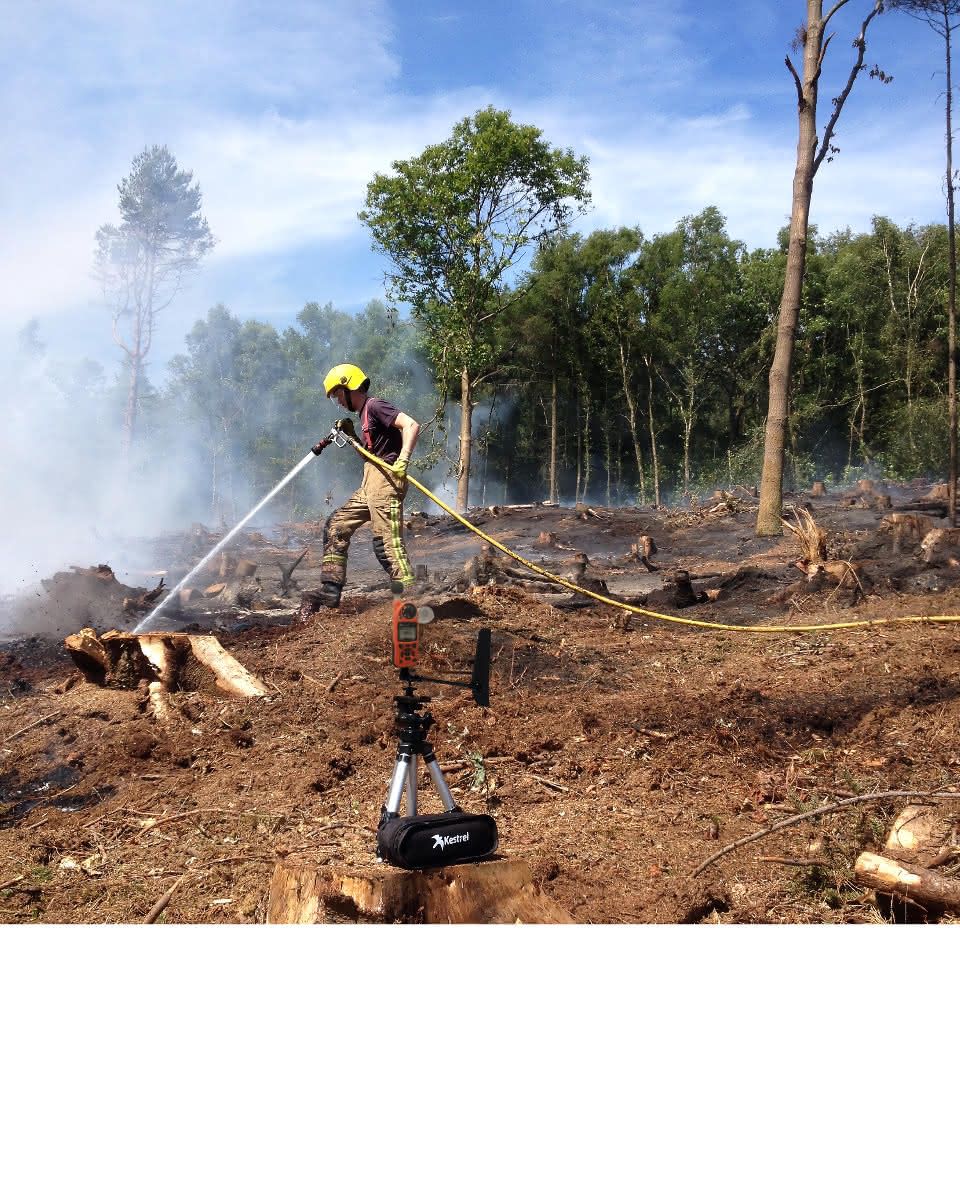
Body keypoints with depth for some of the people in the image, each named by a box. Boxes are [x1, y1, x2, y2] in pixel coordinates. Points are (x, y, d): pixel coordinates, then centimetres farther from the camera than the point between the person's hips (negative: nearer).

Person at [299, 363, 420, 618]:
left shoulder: (375, 406, -7)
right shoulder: (363, 414, 22)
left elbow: (411, 425, -19)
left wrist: (403, 460, -29)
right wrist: (350, 435, 14)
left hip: (385, 479, -10)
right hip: (369, 484, 10)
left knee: (386, 541, -16)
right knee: (336, 526, 9)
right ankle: (330, 592, 9)